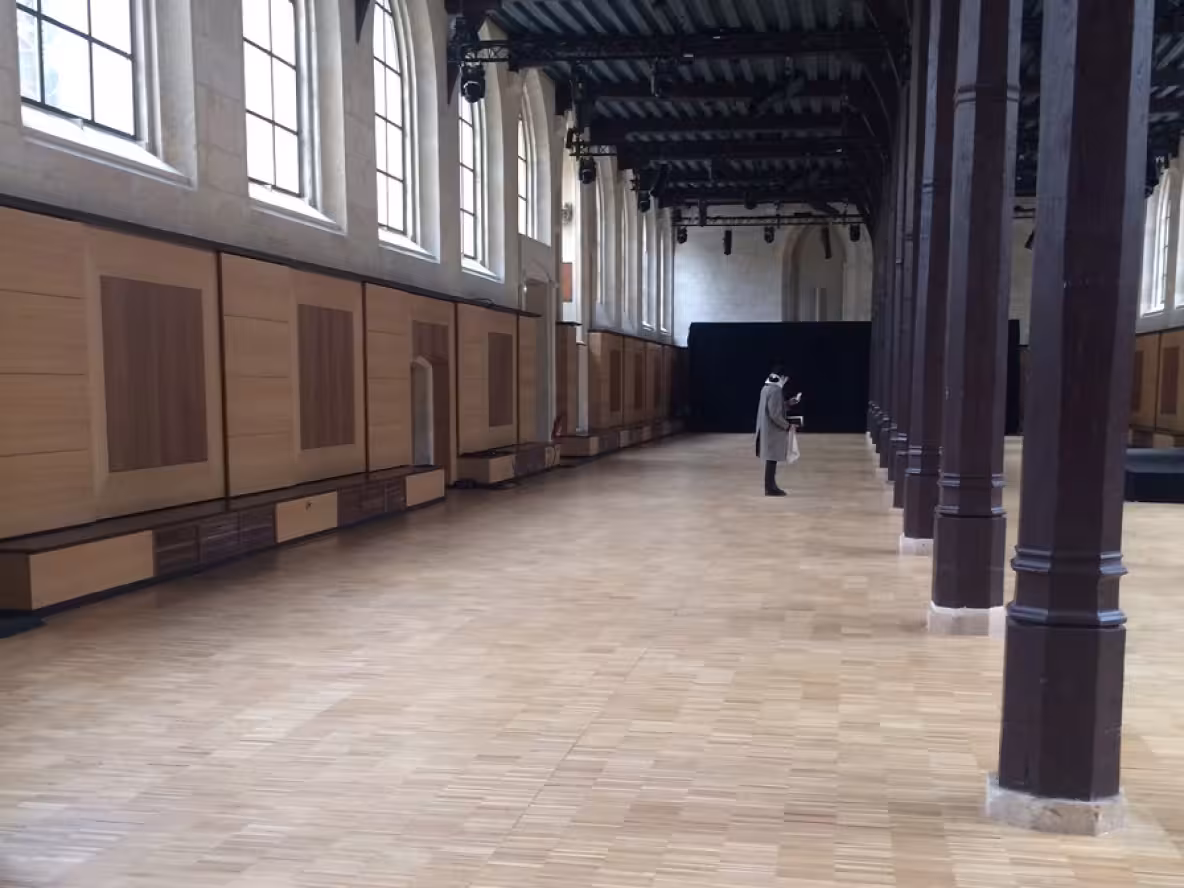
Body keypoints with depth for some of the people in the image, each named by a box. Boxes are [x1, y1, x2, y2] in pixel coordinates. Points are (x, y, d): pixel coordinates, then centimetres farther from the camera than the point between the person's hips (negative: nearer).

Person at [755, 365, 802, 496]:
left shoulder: (767, 388, 10)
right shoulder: (776, 390, -21)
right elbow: (775, 414, -24)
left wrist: (791, 401, 22)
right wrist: (787, 425, -13)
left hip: (768, 429, 10)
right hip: (773, 430, -10)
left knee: (771, 459, 16)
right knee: (772, 459, -3)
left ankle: (770, 485, 24)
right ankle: (770, 488, 3)